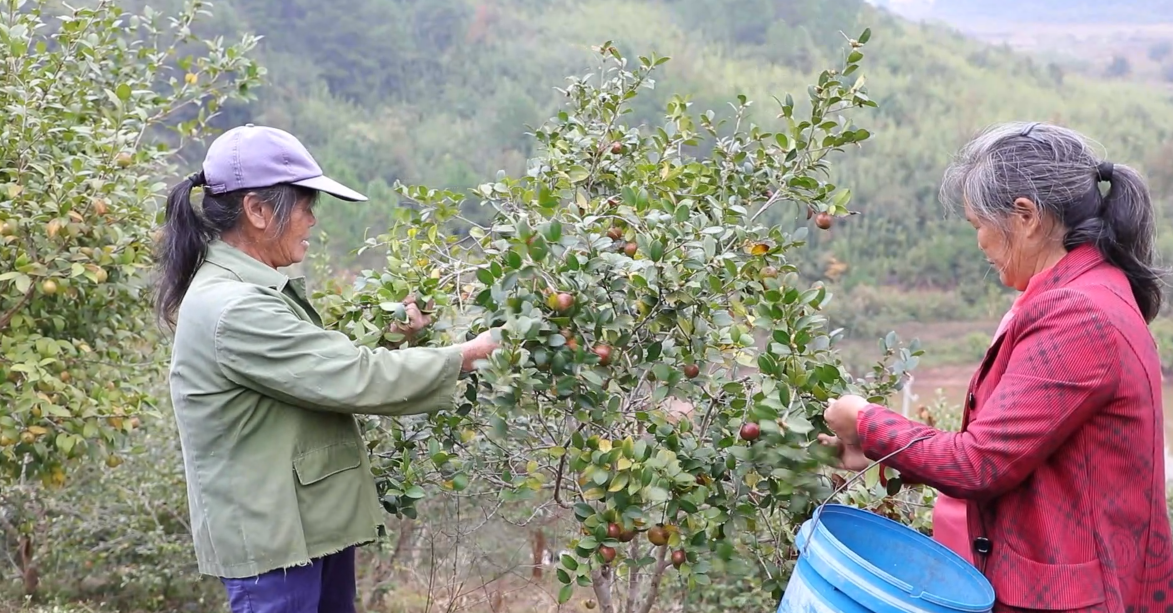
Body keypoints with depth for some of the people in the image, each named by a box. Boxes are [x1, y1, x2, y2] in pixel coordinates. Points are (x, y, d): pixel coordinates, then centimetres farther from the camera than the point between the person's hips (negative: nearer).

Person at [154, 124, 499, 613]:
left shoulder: (253, 292, 10)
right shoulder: (233, 310, -23)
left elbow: (326, 368, 15)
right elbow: (352, 379, -23)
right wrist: (466, 356, -13)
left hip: (310, 526, 10)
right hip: (272, 538, -10)